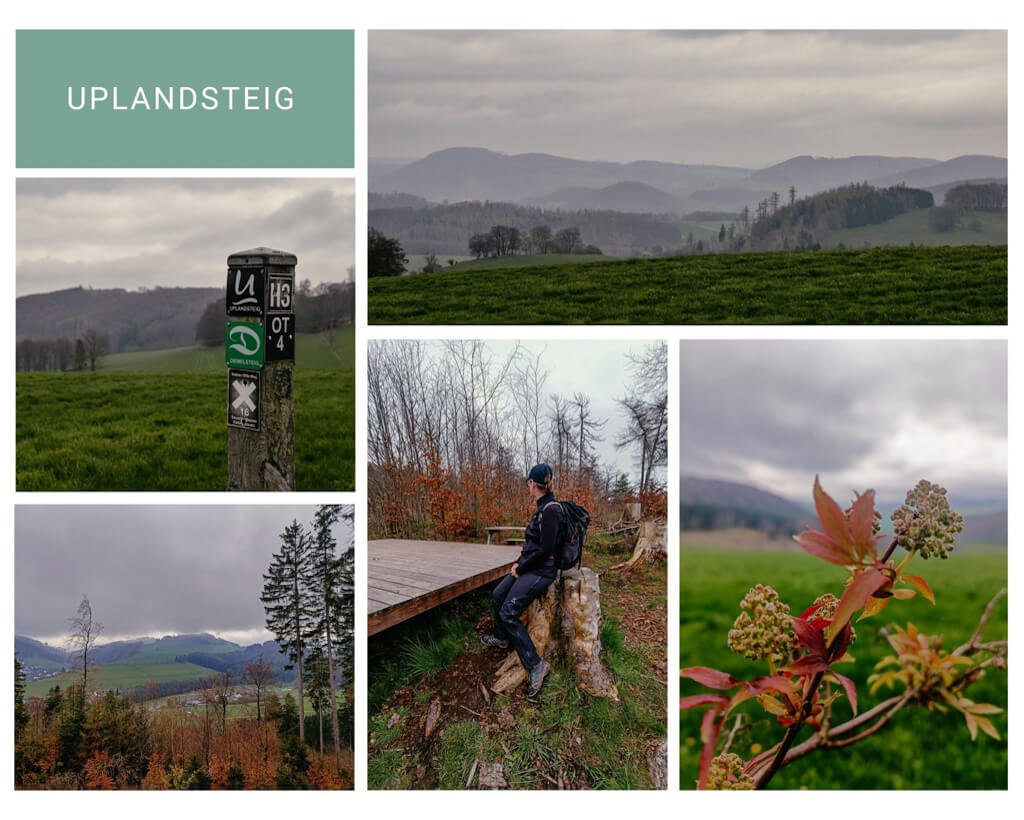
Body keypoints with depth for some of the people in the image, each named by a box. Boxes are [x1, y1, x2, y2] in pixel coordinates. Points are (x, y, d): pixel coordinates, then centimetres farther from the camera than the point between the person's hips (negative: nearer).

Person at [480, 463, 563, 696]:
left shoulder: (550, 510, -21)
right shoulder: (542, 508, 9)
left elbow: (546, 549, -24)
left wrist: (521, 567, -13)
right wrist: (519, 563, 5)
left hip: (542, 570, -10)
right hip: (529, 566, 10)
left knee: (509, 613, -18)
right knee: (497, 595, 21)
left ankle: (535, 665, -17)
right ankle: (502, 638, 44)